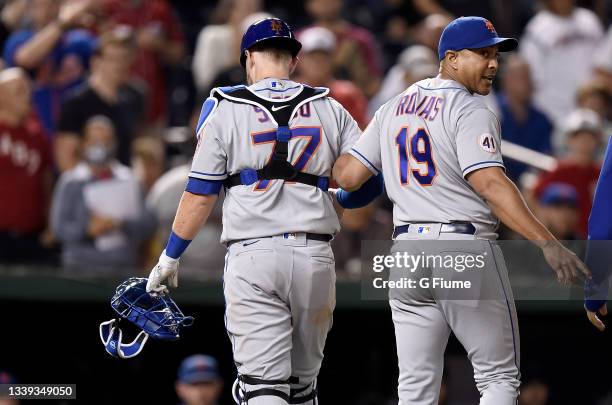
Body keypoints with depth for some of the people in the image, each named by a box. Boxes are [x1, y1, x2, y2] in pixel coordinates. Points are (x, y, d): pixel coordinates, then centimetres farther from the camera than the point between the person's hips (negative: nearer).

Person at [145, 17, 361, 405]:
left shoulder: (224, 110, 3)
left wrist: (169, 258, 13)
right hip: (315, 256, 3)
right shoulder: (330, 110, 9)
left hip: (252, 256, -3)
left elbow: (200, 195, 2)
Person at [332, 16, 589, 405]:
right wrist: (548, 244, -27)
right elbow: (490, 184, -21)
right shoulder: (470, 110, -8)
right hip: (466, 249, -6)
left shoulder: (393, 108, 13)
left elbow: (347, 176, 8)